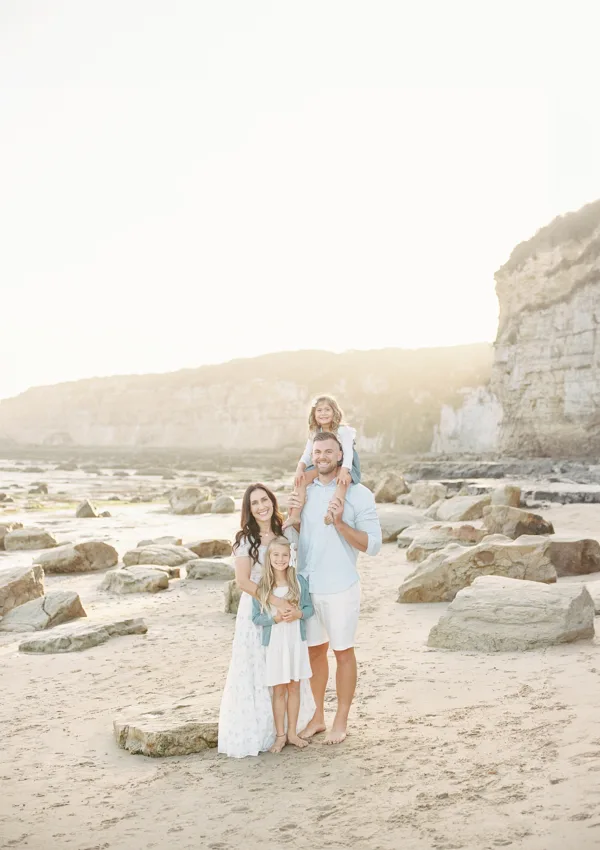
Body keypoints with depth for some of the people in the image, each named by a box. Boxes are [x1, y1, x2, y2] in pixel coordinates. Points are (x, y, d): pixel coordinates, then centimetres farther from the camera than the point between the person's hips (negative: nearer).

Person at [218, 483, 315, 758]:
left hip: (287, 611, 3)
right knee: (255, 672, 2)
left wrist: (295, 606, -17)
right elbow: (243, 581, -15)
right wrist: (276, 602, -24)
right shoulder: (246, 539, -9)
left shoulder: (289, 533, -1)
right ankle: (251, 734, 15)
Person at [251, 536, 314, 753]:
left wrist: (299, 614, -19)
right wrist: (275, 618, -22)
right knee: (278, 690, 7)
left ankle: (292, 732, 25)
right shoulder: (261, 586, -9)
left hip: (296, 642, 2)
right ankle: (280, 735, 20)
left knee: (294, 688, 11)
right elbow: (256, 618, -6)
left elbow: (310, 608, 1)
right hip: (274, 644, -1)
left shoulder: (299, 581, -5)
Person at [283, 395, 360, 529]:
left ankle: (333, 513, -52)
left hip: (343, 467, -5)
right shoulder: (314, 433, 7)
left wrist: (343, 471, -38)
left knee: (342, 479, -40)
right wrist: (299, 469, -22)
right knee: (301, 478, -20)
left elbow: (348, 453, -20)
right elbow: (307, 455, 0)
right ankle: (294, 516, -26)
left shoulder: (343, 431, -9)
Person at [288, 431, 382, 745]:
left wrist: (341, 523, -24)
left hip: (340, 587, -5)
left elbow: (373, 545, -13)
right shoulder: (304, 491, 6)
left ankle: (341, 721, 24)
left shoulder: (359, 494, -9)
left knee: (343, 653, 9)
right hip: (307, 585, 5)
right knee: (315, 651, 16)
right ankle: (318, 717, 31)